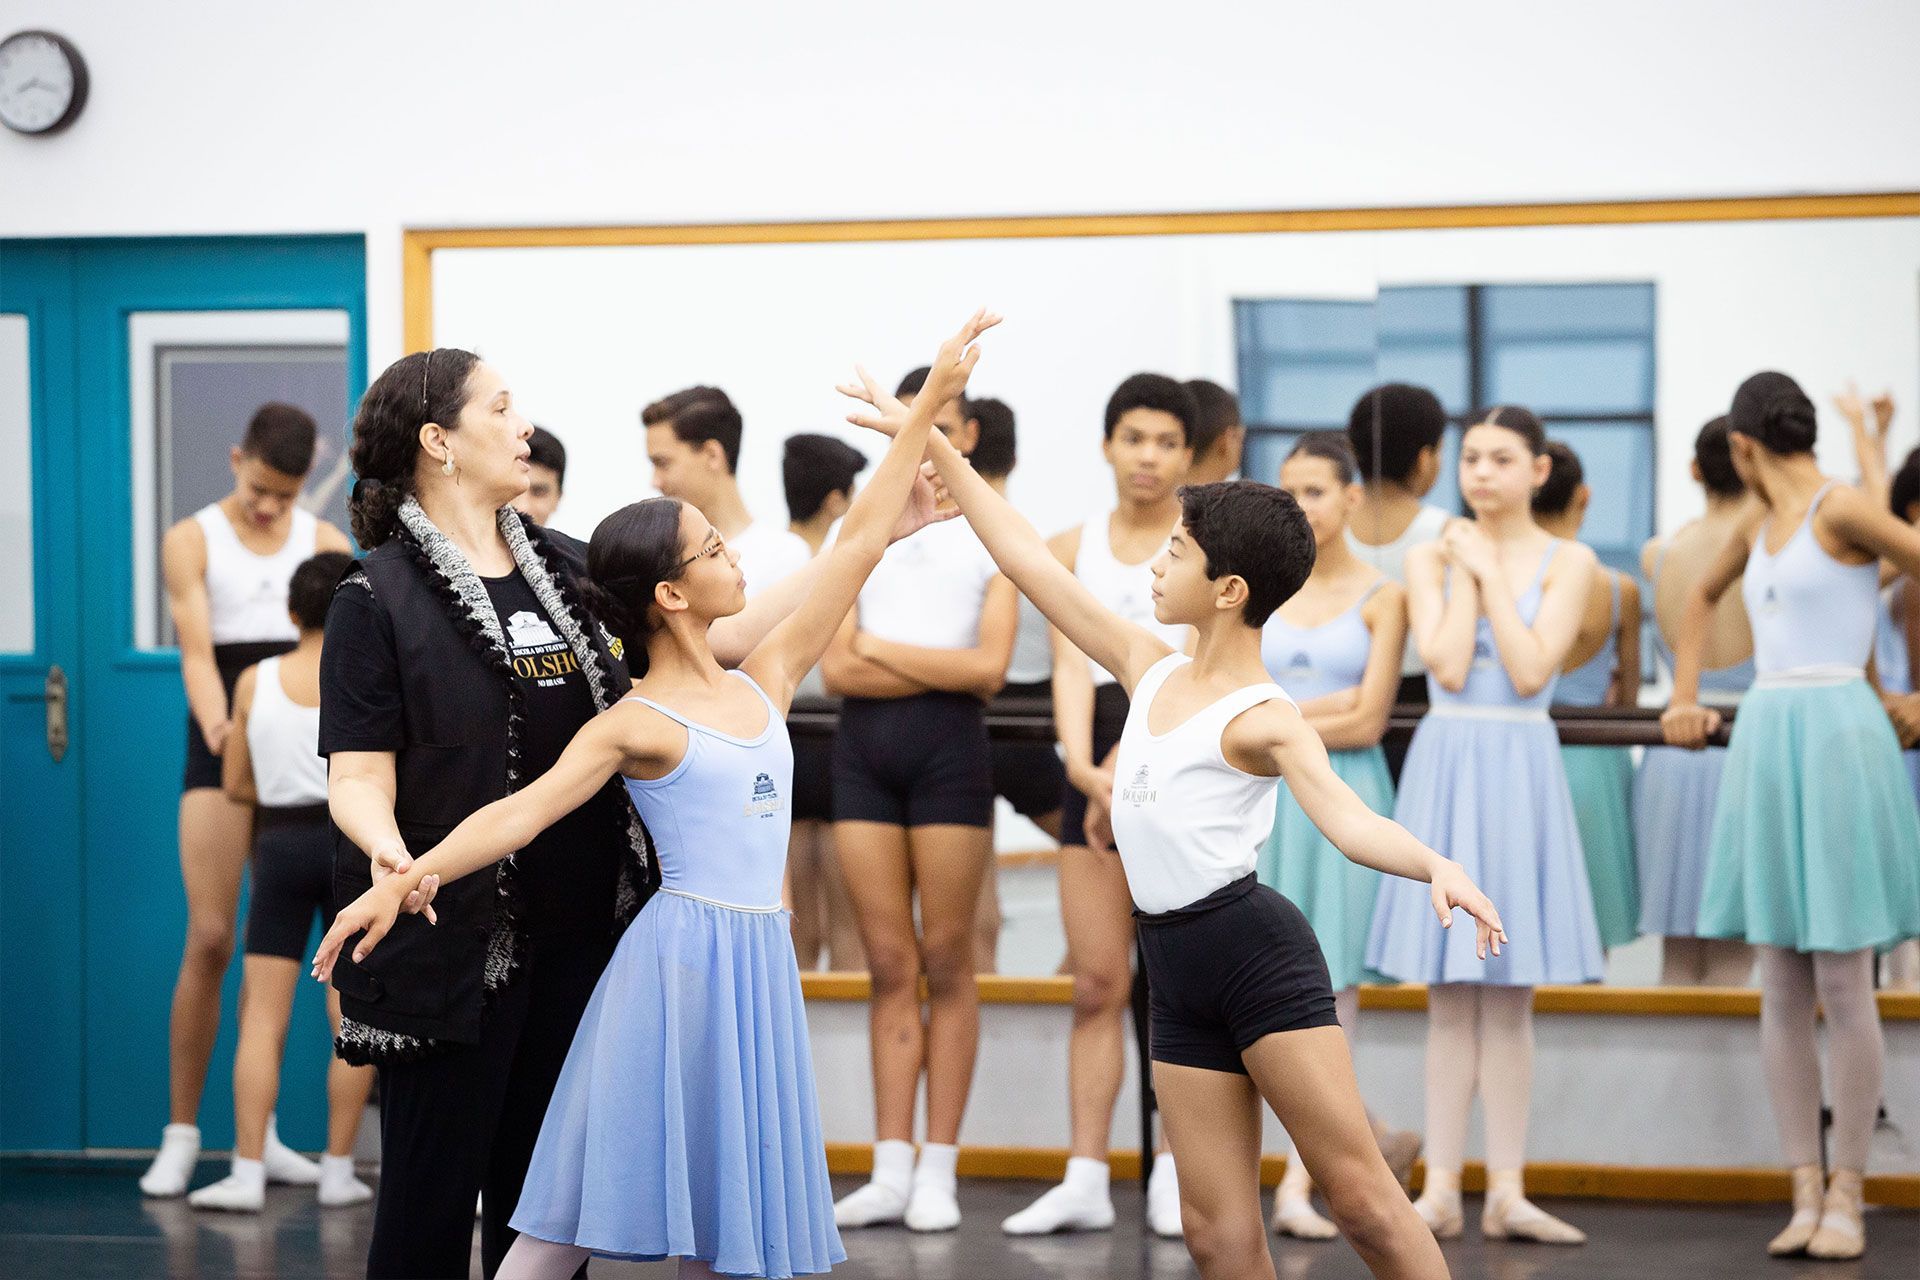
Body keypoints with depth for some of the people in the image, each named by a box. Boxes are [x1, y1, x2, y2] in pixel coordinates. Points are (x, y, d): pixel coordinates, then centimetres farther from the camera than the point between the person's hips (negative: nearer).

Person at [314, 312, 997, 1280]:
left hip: (755, 964, 6)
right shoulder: (636, 724, -7)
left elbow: (858, 543, 11)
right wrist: (402, 881, -30)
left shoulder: (763, 684, 10)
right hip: (679, 955, -6)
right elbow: (520, 812, -16)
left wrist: (929, 406, 11)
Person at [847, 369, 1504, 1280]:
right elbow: (1026, 560, 14)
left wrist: (1437, 868, -46)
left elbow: (1345, 816, -25)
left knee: (1361, 1196, -9)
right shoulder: (1150, 668, 10)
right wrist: (933, 445, 15)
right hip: (1178, 978, 7)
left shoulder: (1264, 718, -10)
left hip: (1260, 961, -7)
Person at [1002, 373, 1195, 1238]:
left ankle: (1174, 1174, 6)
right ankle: (1086, 1177, 2)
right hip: (1097, 756, 3)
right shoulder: (1072, 549, 10)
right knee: (1096, 982, 1)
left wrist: (1133, 758, -22)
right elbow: (1072, 664, 0)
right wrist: (1082, 763, -17)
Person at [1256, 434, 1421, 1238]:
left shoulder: (1381, 598, 0)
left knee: (1327, 988, -4)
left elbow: (1366, 722, -7)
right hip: (1268, 801, 4)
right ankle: (1376, 1140, 19)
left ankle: (1298, 1184, -1)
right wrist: (1324, 709, -9)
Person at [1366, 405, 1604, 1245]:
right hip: (1445, 762, 1)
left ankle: (1506, 1191, 7)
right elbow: (1447, 665, -9)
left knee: (1508, 997, 3)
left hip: (1520, 767, -1)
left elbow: (1530, 670, -11)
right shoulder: (1431, 558, 5)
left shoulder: (1567, 563, 1)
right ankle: (1441, 1189, 5)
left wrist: (1490, 572, -8)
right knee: (1448, 996, 2)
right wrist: (1464, 573, -5)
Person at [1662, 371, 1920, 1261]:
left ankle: (1847, 1195, 4)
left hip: (1835, 734, -7)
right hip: (1764, 739, 7)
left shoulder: (1842, 510, -7)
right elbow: (1702, 599, 33)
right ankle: (1805, 1194, 9)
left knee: (1842, 985, -3)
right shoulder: (1757, 527, 16)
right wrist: (1684, 700, 23)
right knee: (1781, 989, 5)